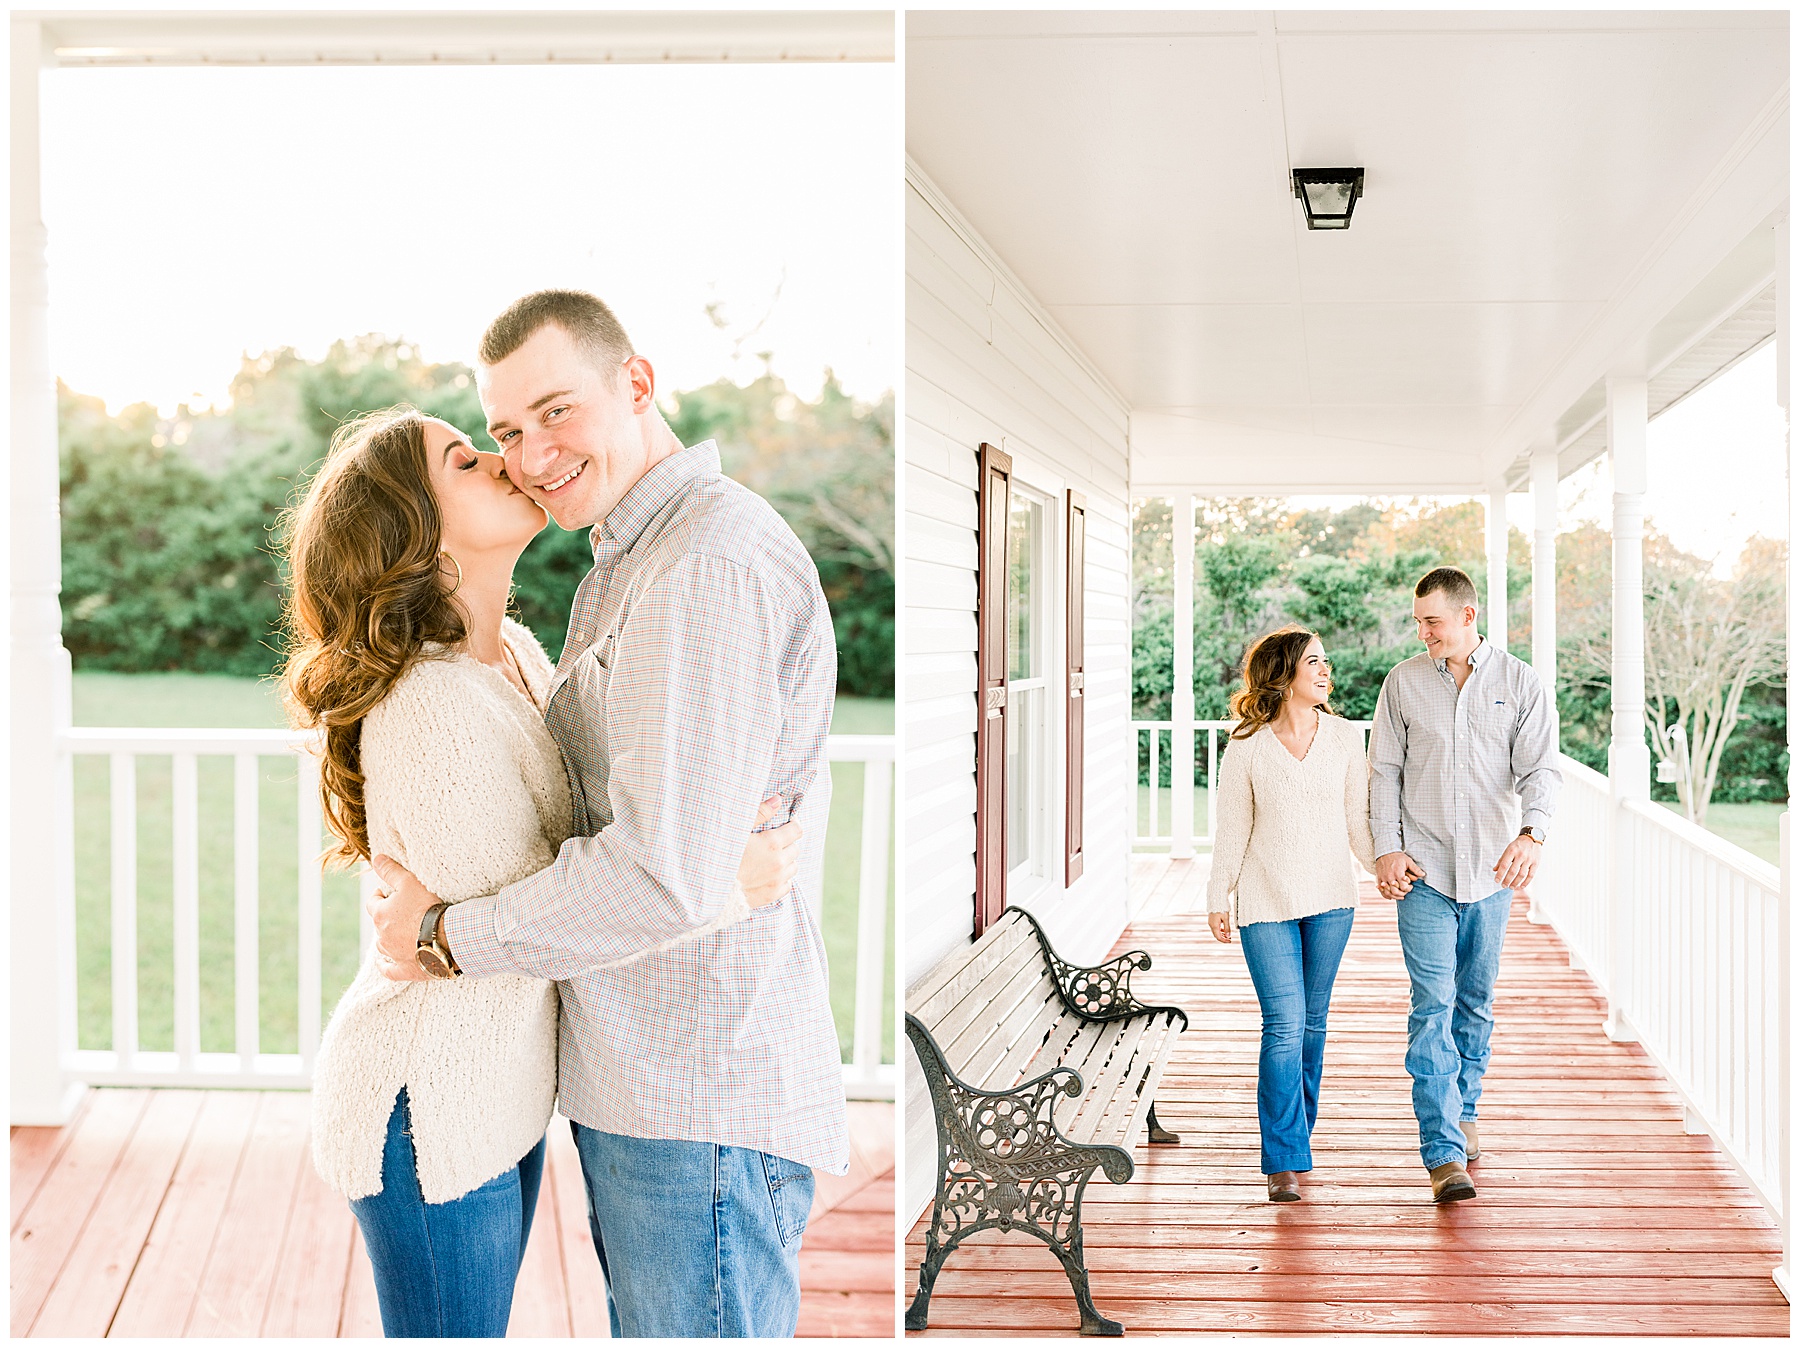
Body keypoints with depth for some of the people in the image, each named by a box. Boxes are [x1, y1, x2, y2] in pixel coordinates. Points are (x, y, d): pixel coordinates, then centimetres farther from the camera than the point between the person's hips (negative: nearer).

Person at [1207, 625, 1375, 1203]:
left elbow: (1356, 821, 7)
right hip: (1267, 903, -3)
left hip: (1330, 899, 3)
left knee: (1312, 1022, 12)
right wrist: (1218, 897, 2)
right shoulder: (1247, 747, -5)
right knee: (1284, 1024, -9)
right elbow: (1232, 830, 1)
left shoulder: (1345, 738, 2)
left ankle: (1297, 1130, 29)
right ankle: (1285, 1160, -6)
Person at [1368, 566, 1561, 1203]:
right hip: (1424, 869, -1)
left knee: (1476, 1000, 13)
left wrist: (1532, 834, -23)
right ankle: (1444, 1151, -12)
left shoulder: (1519, 682, 2)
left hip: (1491, 868, 1)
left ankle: (1463, 1110, 33)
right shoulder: (1403, 682, 4)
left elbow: (1541, 767, -5)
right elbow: (1384, 769, 7)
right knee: (1433, 1004, -9)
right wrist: (1386, 848, -4)